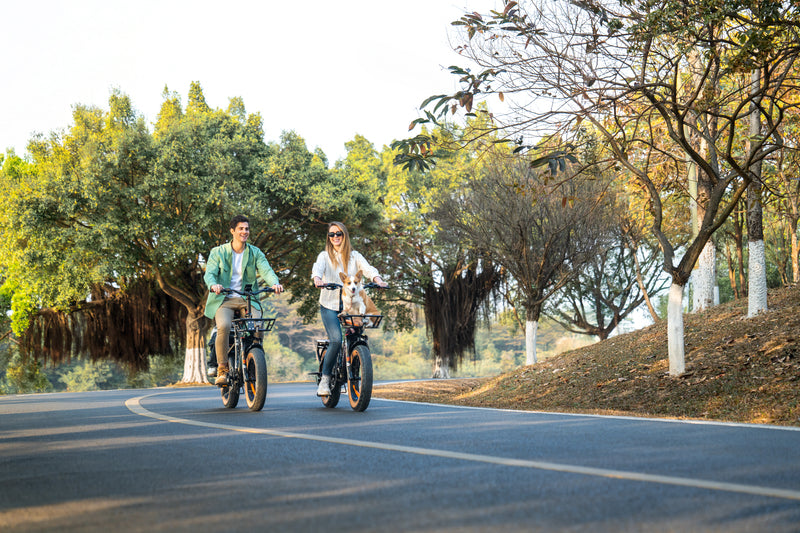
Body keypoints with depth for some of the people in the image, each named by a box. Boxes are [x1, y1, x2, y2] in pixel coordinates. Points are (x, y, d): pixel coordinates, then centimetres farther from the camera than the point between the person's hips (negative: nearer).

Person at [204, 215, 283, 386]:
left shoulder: (255, 253, 11)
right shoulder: (218, 252, 6)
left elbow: (266, 270, -5)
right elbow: (209, 273, -7)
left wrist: (275, 283, -28)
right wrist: (213, 285, -32)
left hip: (248, 300, 2)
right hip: (224, 299, -2)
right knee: (224, 326, -31)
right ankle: (222, 369, -16)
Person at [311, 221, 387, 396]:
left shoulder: (354, 256, 11)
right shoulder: (325, 256, 7)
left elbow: (367, 268, -7)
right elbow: (317, 268, -14)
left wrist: (377, 279, -29)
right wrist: (317, 278, -38)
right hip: (329, 305, -3)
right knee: (336, 340, -23)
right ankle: (324, 379, -11)